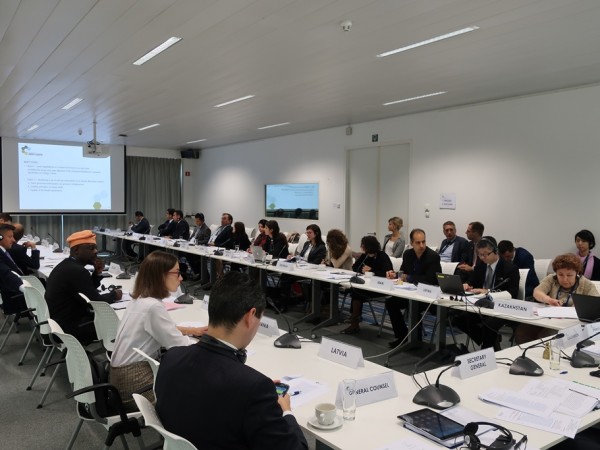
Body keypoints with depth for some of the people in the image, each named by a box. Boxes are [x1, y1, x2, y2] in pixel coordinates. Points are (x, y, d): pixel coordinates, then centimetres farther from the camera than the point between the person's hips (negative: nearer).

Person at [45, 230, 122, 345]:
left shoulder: (68, 265, 10)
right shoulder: (77, 271, -23)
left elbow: (89, 291, 15)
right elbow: (95, 301, -20)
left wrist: (97, 272, -1)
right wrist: (113, 295, -2)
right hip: (68, 328, -10)